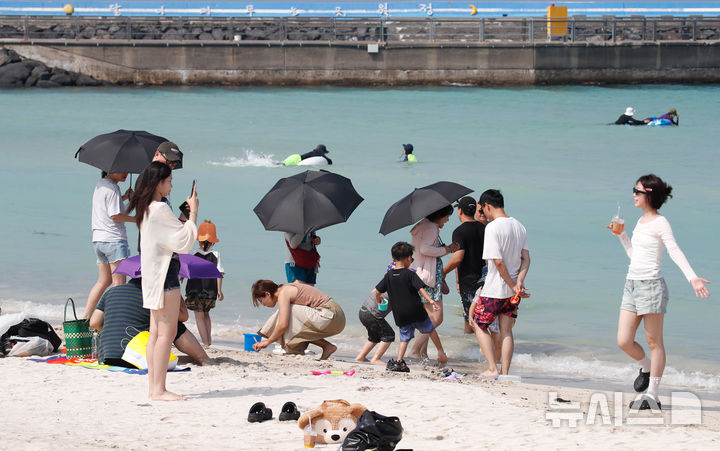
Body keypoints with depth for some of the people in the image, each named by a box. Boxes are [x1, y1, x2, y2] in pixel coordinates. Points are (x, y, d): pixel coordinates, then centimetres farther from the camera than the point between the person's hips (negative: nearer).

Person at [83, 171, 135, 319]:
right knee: (119, 282, -3)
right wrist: (136, 219, -8)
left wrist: (124, 197, 15)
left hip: (98, 239, 9)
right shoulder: (112, 188, -14)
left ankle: (85, 316, 10)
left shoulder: (100, 184, 14)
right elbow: (114, 215, -18)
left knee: (104, 281, 14)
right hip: (114, 240, -9)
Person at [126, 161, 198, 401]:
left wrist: (187, 212, 17)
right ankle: (159, 388, -10)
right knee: (167, 331, -8)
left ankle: (154, 387, 13)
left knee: (156, 332, 11)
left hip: (153, 274, 10)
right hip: (165, 273, -10)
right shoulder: (160, 210, -16)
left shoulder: (145, 209, 13)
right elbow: (185, 240, -15)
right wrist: (193, 211, -8)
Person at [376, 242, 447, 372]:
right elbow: (421, 289, -19)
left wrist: (379, 300, 29)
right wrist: (430, 301, -25)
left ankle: (399, 361, -3)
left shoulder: (388, 276, 2)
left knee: (405, 338, 12)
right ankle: (441, 352, 26)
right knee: (431, 329, 19)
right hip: (416, 311, -3)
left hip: (400, 316, 3)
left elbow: (377, 291, 8)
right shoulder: (410, 274, -9)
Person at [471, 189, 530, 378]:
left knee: (479, 325, 9)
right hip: (514, 289, 6)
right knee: (506, 330, 11)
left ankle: (492, 369, 0)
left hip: (495, 290, -6)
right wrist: (518, 283, -6)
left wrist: (513, 285, -14)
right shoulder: (519, 226, 7)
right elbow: (526, 259, 4)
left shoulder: (492, 228, -17)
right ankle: (505, 373, 8)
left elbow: (498, 261, -21)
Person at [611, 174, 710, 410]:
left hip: (651, 285, -7)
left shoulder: (660, 223, -7)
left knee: (654, 342, -1)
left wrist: (692, 277, -30)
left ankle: (652, 395, 1)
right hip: (632, 284, 7)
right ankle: (646, 368, 30)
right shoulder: (641, 221, 16)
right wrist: (621, 235, 15)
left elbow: (675, 251, -18)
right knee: (624, 341, 2)